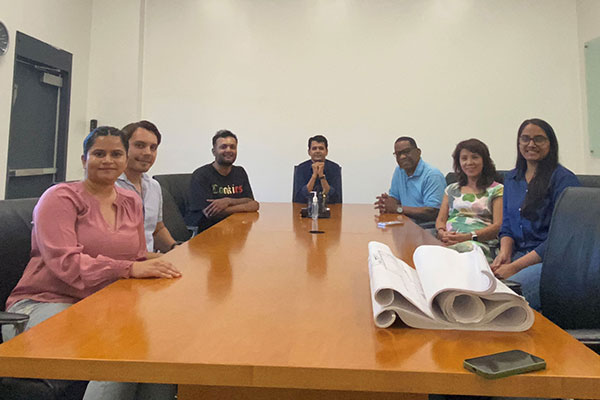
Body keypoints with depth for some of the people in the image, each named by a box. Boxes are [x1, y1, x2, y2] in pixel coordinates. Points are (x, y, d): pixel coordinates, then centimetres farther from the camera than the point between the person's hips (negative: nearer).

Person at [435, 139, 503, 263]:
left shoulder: (497, 190, 13)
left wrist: (468, 236, -15)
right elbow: (441, 220, 19)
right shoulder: (451, 189, 27)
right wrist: (442, 233, -7)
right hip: (449, 241, 3)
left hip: (480, 242, -3)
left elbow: (498, 225, 1)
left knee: (465, 248, -41)